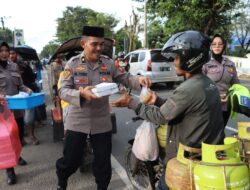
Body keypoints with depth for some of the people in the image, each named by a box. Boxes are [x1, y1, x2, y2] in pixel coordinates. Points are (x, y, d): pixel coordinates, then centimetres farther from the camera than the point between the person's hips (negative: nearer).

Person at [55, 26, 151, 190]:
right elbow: (63, 91, -12)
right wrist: (81, 93, -31)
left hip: (102, 122, 2)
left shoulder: (109, 63, 0)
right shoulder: (73, 63, -7)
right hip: (77, 121, -1)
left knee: (103, 162, 12)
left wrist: (138, 80, -15)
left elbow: (124, 78, 6)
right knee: (70, 160, 12)